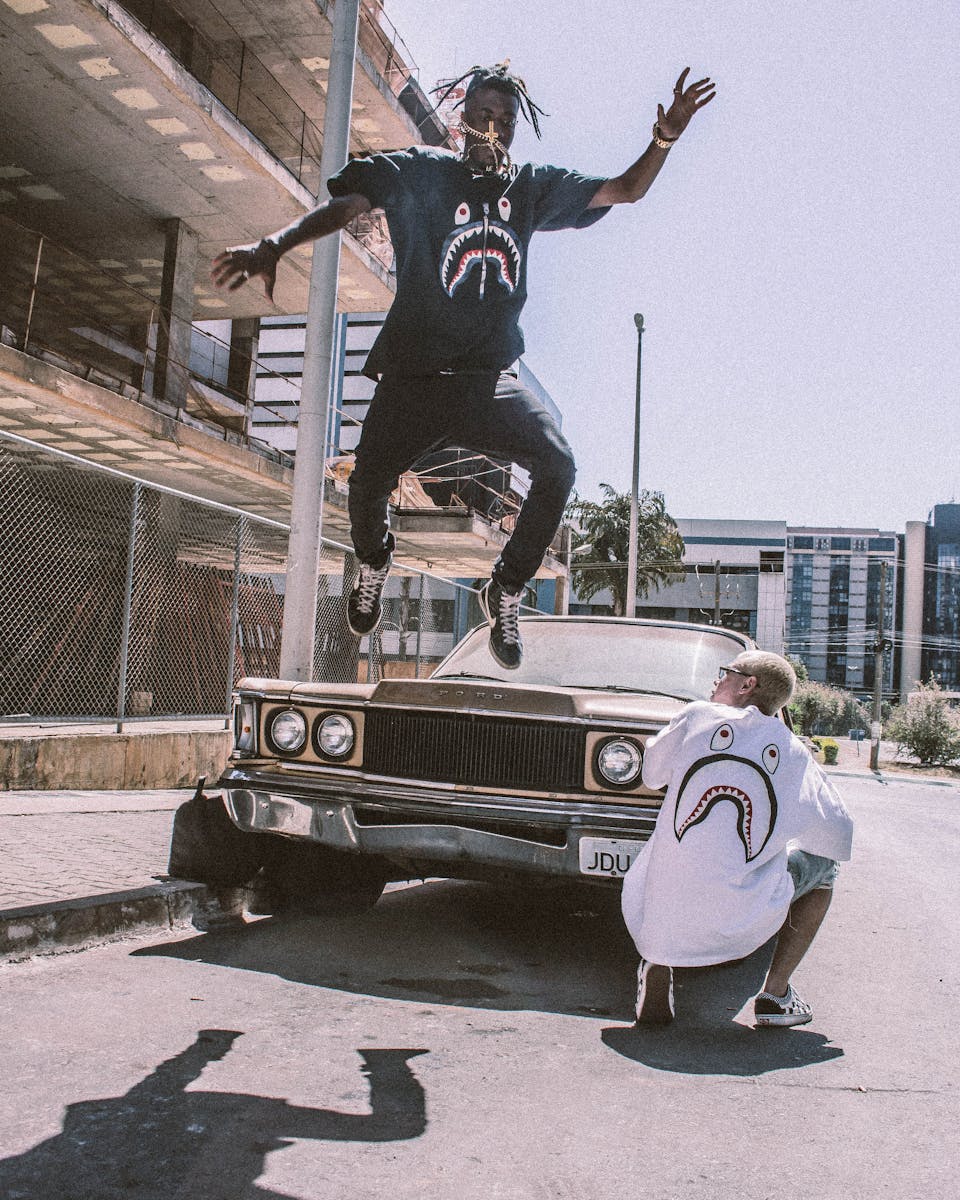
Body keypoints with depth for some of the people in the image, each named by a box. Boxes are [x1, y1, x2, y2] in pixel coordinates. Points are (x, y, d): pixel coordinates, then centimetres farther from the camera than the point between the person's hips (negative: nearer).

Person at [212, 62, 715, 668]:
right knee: (367, 485, -11)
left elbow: (625, 190, 11)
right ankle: (375, 561, 28)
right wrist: (274, 244, -28)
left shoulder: (532, 186, 10)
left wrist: (662, 141, -10)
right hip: (414, 374, -2)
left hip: (491, 376, 2)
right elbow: (344, 205, -11)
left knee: (559, 466, -17)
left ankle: (507, 589, 6)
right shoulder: (422, 171, 1)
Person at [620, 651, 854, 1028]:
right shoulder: (792, 753, 2)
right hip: (743, 919, 0)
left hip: (666, 912, 1)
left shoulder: (697, 717, 1)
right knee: (823, 865, 26)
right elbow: (838, 835, 7)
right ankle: (775, 993, 17)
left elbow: (652, 774, 15)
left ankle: (657, 967, 11)